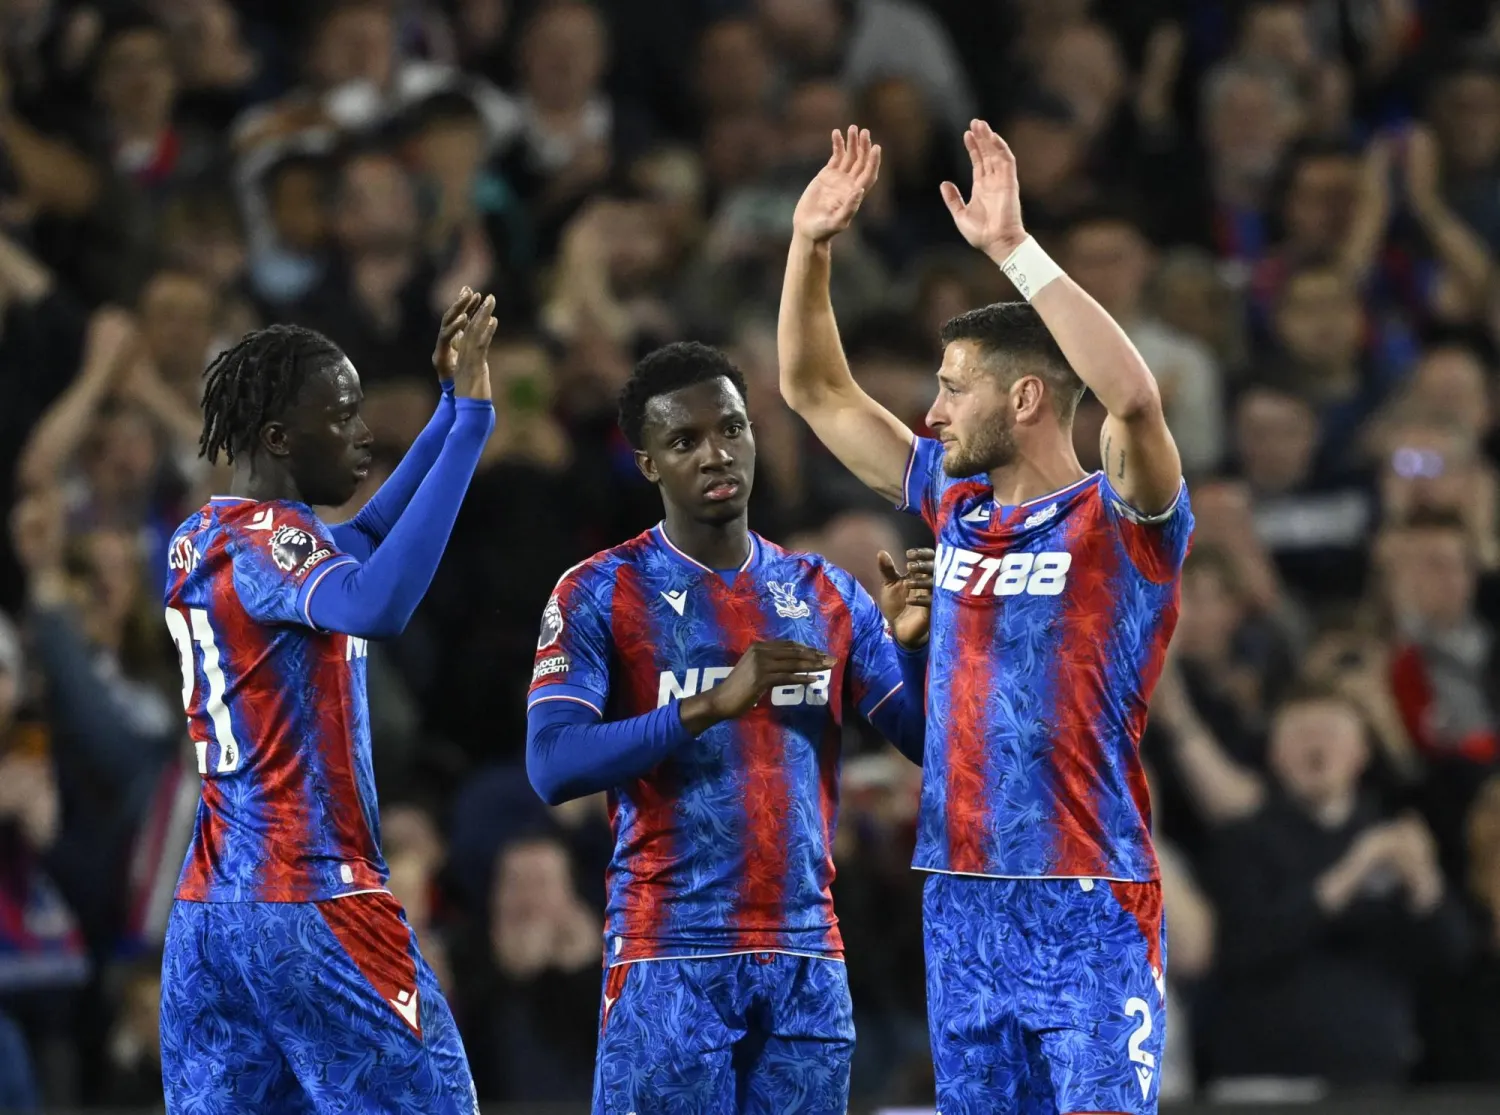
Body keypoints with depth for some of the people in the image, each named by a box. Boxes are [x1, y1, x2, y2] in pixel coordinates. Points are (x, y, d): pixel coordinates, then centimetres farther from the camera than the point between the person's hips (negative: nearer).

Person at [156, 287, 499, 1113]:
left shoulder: (199, 540, 15)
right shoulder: (263, 539, -13)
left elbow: (366, 540, 32)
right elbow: (378, 606, -34)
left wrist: (451, 407, 27)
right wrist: (469, 421, -31)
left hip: (209, 909, 9)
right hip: (316, 910, -9)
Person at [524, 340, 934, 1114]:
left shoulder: (824, 594, 11)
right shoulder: (601, 594, -3)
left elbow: (931, 744, 8)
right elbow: (552, 768, -15)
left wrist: (916, 644, -11)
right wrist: (710, 705, -24)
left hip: (806, 960, 4)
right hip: (672, 958, -4)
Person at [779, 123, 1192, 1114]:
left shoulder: (1121, 521, -7)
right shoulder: (953, 506, 12)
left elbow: (1134, 397, -29)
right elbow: (816, 389, 20)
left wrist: (1015, 248, -29)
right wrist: (811, 246, 6)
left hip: (1090, 914, -7)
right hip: (962, 907, 7)